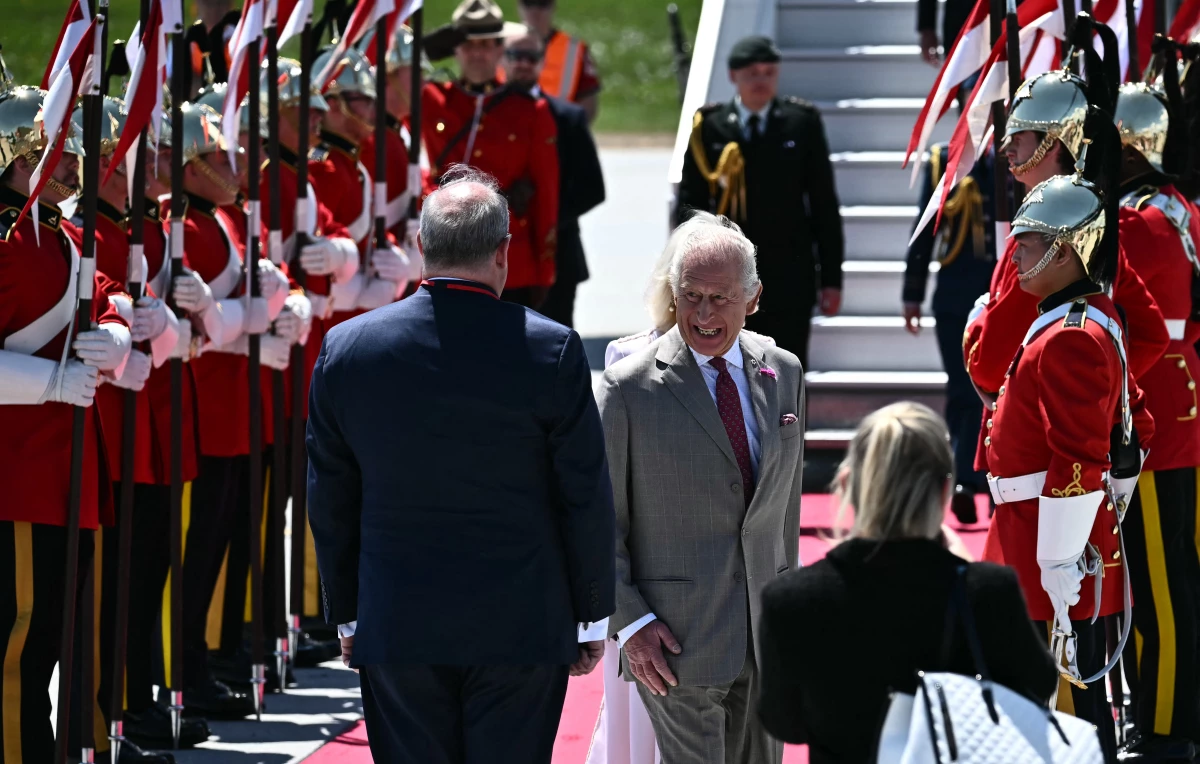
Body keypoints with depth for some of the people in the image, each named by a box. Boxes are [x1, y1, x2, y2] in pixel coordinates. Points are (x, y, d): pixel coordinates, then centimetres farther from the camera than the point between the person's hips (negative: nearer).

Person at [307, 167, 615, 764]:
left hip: (395, 629, 2)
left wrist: (347, 615, 16)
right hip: (521, 627, -2)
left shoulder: (344, 350, -2)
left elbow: (329, 503, 6)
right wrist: (591, 618, 8)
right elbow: (586, 498, -3)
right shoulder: (552, 351, -9)